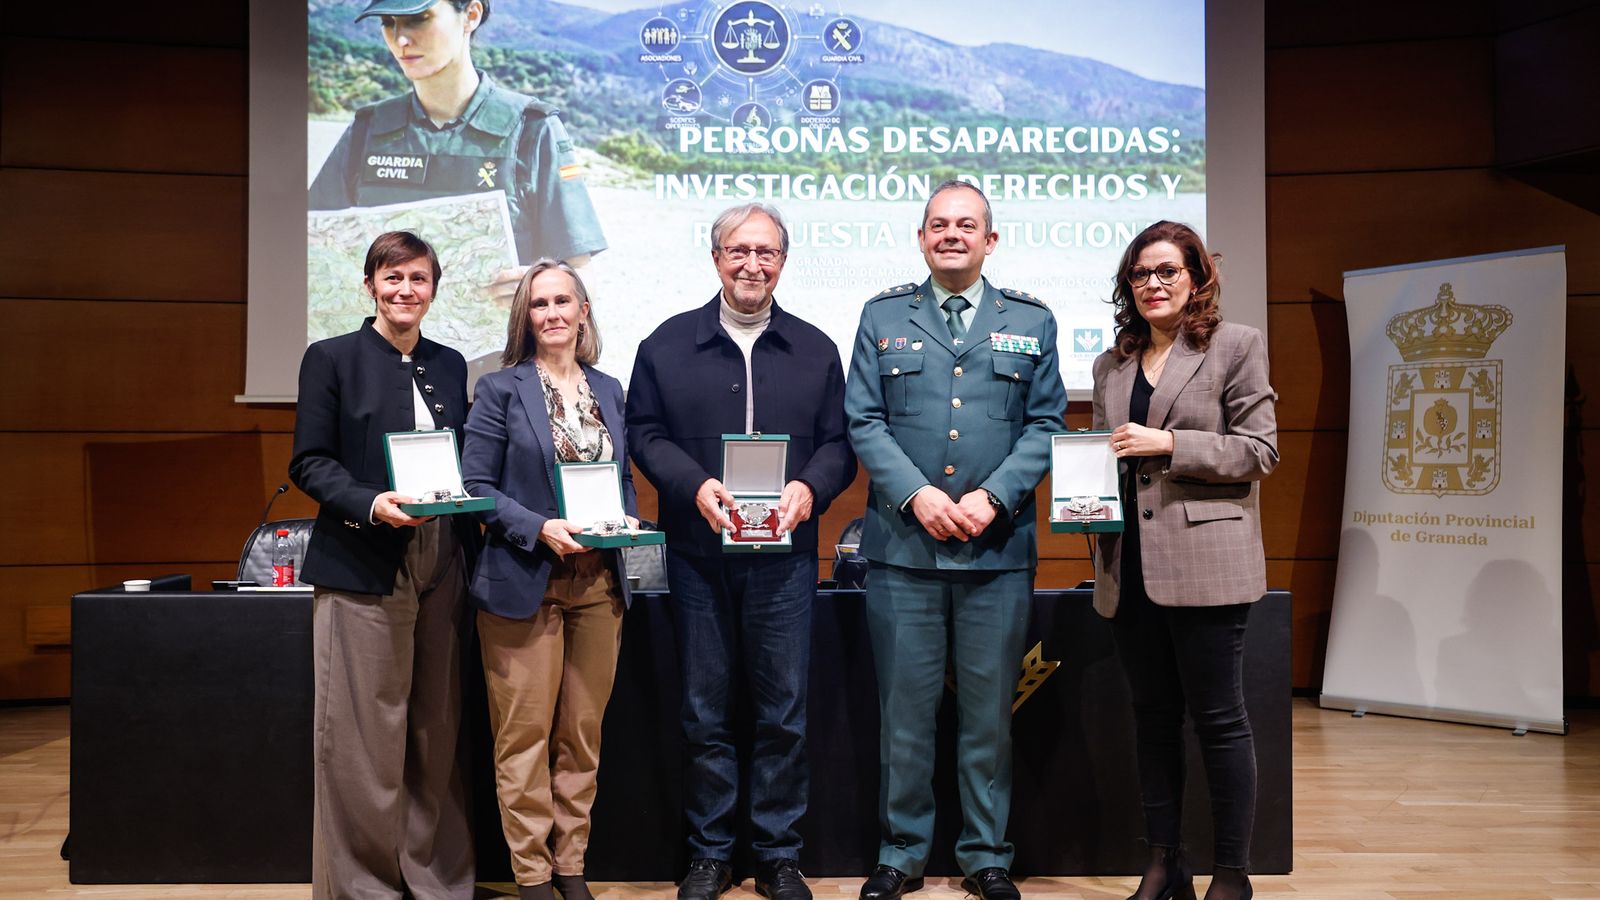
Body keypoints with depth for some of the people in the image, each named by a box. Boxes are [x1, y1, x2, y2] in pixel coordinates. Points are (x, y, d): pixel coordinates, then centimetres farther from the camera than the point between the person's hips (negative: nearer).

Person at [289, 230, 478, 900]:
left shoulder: (449, 365, 14)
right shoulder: (332, 358, 1)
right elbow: (309, 463, -4)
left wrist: (470, 550, 3)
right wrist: (371, 504, -20)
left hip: (441, 568, 4)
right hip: (362, 568, -4)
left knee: (436, 732, 10)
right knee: (363, 737, 0)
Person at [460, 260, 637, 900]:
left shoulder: (608, 390, 12)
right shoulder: (501, 389, -2)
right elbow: (477, 485, -6)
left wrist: (630, 519, -3)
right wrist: (541, 528, -19)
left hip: (599, 583, 4)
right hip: (525, 583, -4)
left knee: (583, 732, 10)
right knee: (525, 734, 2)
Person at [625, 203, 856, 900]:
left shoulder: (815, 350, 9)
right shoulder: (668, 345, 6)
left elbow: (838, 443, 6)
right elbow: (644, 433, 2)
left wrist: (810, 488, -15)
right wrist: (695, 485, -15)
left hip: (785, 554, 0)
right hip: (698, 554, 0)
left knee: (783, 712, 5)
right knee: (705, 713, 9)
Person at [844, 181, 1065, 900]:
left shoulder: (1031, 322, 10)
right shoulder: (883, 316, 9)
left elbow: (1045, 425, 5)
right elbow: (864, 422, 2)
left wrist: (991, 496, -10)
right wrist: (917, 494, -12)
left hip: (998, 548, 1)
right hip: (902, 547, 0)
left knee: (989, 711, 8)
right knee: (904, 708, 6)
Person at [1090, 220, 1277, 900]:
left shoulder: (1237, 345, 1)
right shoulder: (1112, 365, 16)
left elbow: (1260, 450, -5)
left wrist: (1169, 445, -14)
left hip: (1204, 559, -5)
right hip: (1130, 566, 5)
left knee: (1218, 717, 0)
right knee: (1153, 716, 11)